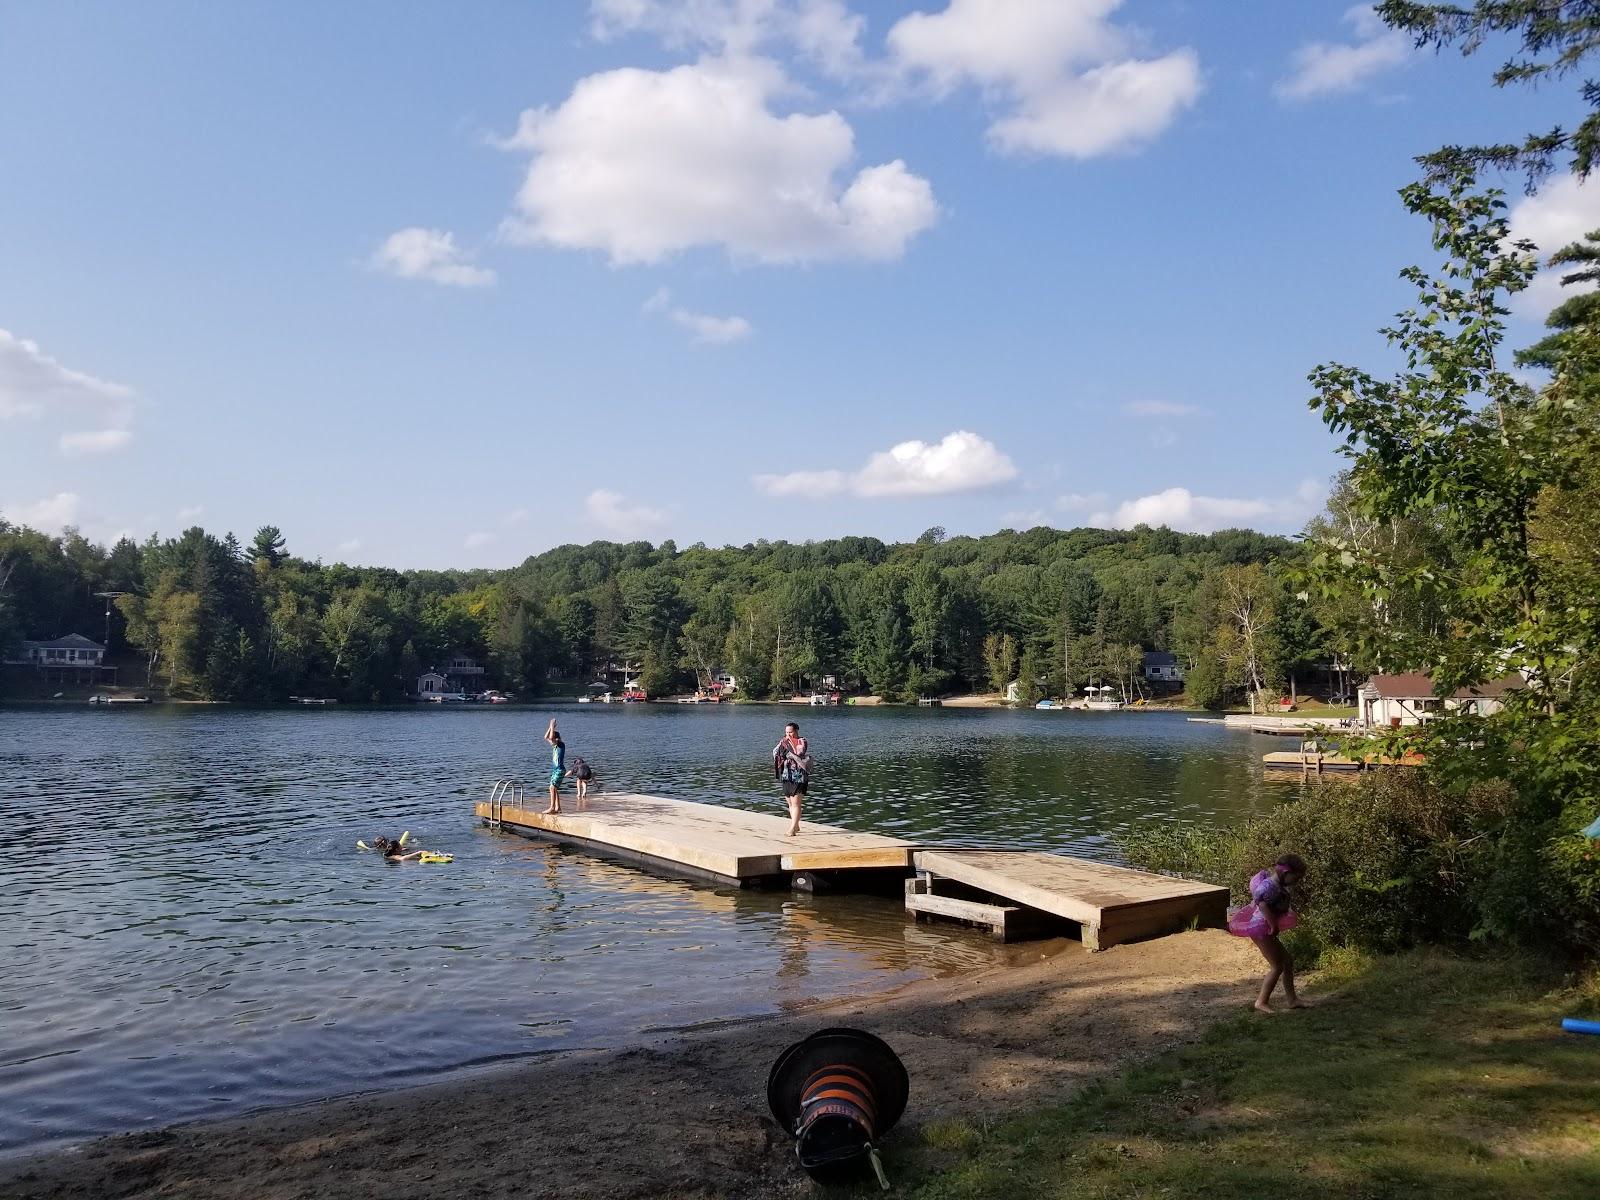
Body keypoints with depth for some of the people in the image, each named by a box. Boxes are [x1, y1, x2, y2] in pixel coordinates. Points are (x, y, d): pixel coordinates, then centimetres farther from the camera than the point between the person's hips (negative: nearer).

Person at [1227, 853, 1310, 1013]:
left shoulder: (1276, 884, 8)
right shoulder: (1270, 886, -23)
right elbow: (1263, 904, -38)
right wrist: (1274, 927, -29)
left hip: (1264, 929, 10)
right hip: (1261, 929, -10)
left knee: (1287, 961, 14)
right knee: (1277, 966, -3)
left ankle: (1292, 999, 23)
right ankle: (1262, 1002, 6)